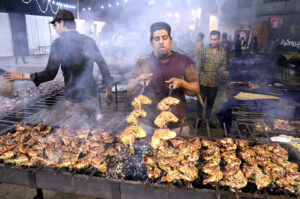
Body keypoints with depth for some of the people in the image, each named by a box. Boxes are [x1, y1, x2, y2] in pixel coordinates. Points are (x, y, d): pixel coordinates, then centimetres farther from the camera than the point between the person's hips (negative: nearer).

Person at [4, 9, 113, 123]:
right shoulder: (88, 40, 5)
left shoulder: (59, 43, -9)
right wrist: (108, 90, 14)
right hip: (92, 95, 5)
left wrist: (21, 76, 0)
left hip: (74, 99, -5)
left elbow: (50, 74, -12)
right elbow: (103, 65, 5)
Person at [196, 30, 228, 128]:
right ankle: (199, 117, 27)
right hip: (203, 81, -2)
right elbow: (199, 65, -3)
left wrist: (223, 71, -18)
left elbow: (223, 66, 6)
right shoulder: (204, 50, -5)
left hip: (214, 82, 2)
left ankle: (206, 119, 29)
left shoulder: (223, 52, 1)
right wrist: (197, 79, -5)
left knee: (210, 101, 12)